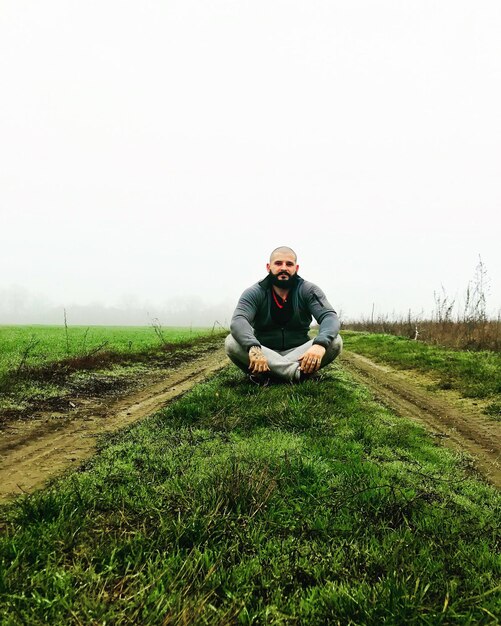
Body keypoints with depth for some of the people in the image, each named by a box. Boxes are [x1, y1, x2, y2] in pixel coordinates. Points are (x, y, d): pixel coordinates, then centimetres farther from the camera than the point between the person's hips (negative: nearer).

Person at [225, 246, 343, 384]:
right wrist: (253, 348, -45)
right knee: (231, 343, -28)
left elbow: (330, 317, -16)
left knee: (334, 342, -24)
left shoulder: (309, 291, -2)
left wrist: (320, 344, -40)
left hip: (299, 354, 1)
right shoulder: (254, 293, -5)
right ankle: (298, 371, -36)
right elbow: (238, 321, -22)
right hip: (263, 354, 0)